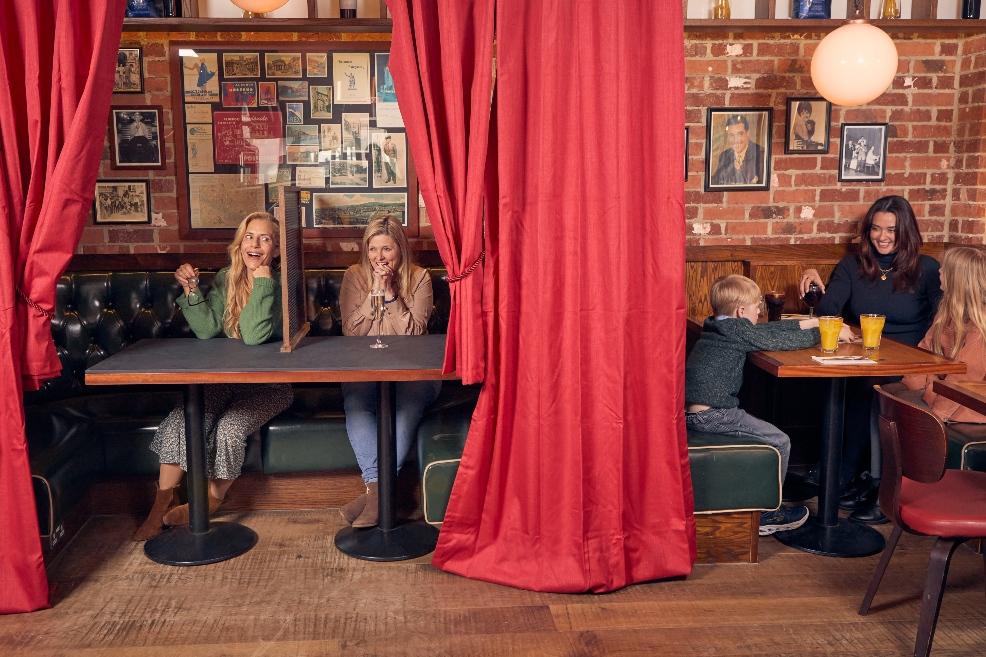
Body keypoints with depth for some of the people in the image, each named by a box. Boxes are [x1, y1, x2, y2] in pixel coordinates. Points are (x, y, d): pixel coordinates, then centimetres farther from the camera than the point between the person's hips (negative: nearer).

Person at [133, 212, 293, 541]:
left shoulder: (279, 286, -10)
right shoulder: (225, 279, 5)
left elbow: (255, 335, -26)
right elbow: (207, 330, -5)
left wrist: (262, 277, -26)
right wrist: (192, 291, -17)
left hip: (269, 383, -4)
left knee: (230, 428, -27)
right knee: (179, 422, -18)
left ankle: (210, 501, 1)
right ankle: (160, 506, -1)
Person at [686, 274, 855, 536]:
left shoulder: (717, 326, 17)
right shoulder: (738, 330, -9)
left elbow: (768, 329, 22)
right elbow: (782, 341, -6)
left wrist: (812, 323, 23)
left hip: (692, 412, 10)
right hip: (712, 415, -10)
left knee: (762, 432, 26)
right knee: (779, 442, 0)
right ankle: (765, 514, 10)